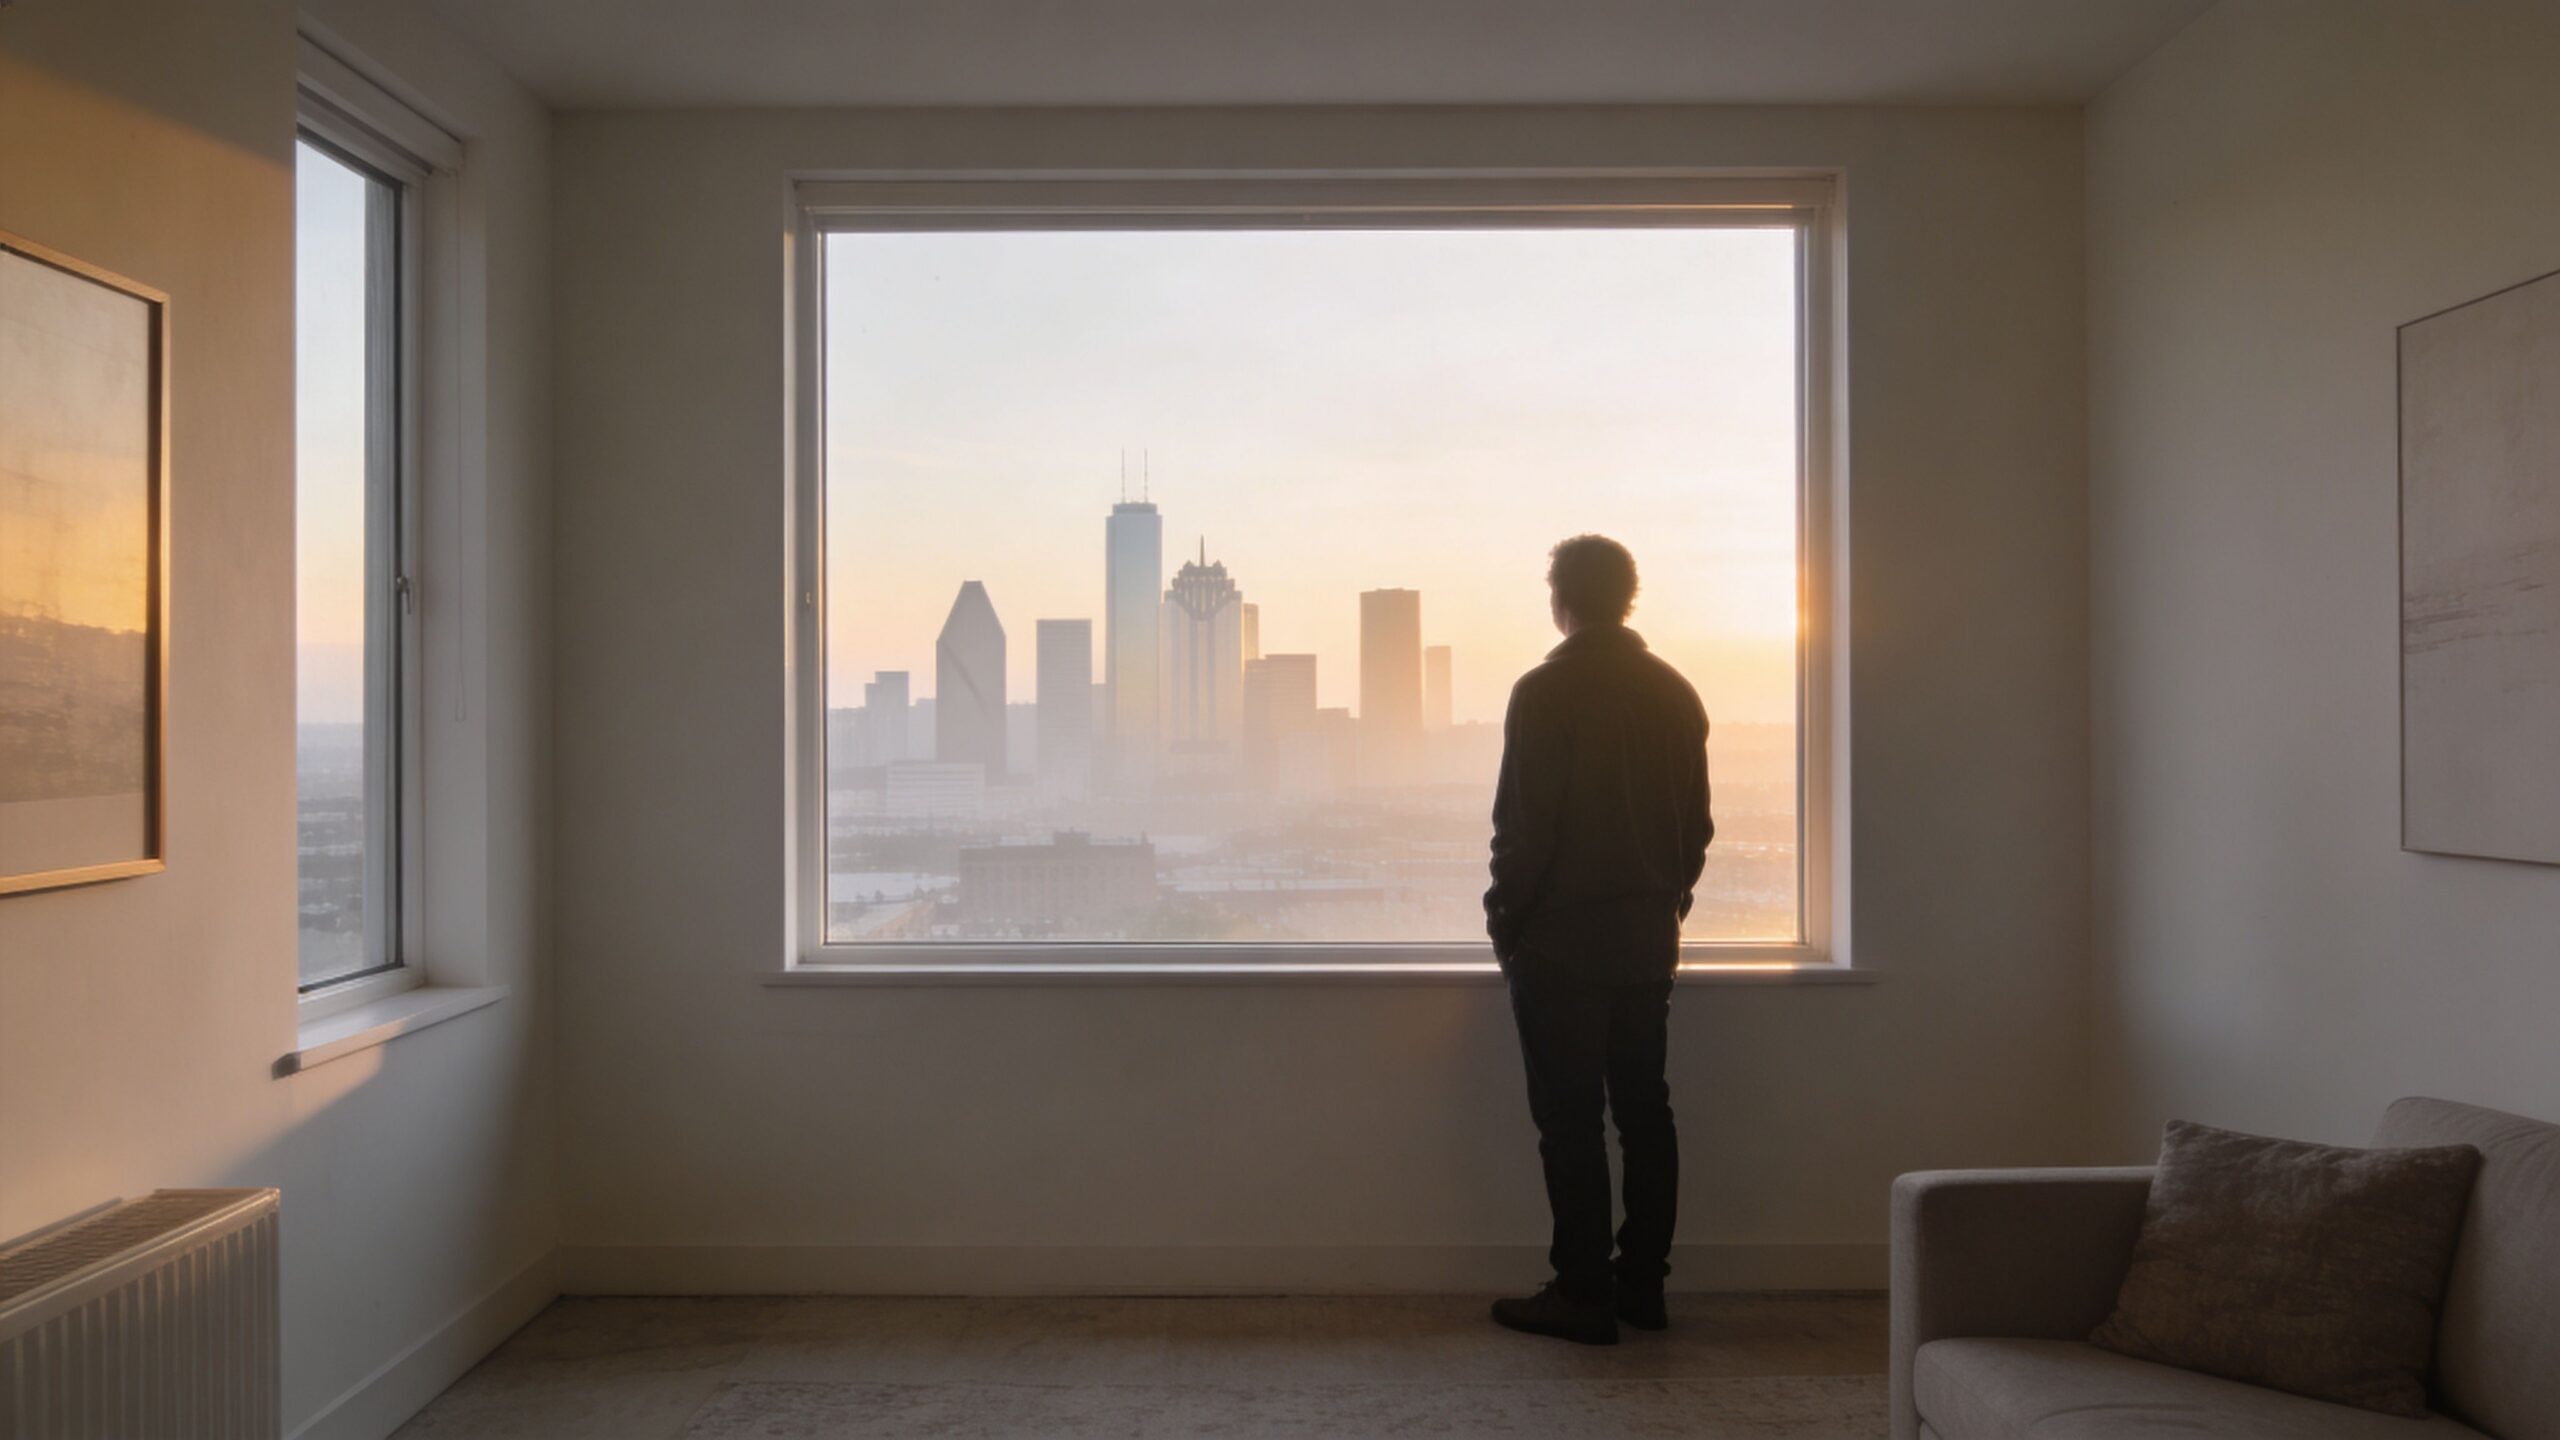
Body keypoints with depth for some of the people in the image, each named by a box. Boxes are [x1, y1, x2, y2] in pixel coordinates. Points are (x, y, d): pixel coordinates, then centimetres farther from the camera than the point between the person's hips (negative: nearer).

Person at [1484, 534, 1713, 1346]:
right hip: (1648, 940, 6)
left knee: (1571, 1121, 0)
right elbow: (1697, 823, 11)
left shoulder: (1544, 693, -13)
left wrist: (1504, 922, -3)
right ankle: (1643, 1281, 20)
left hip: (1560, 943, -6)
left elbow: (1524, 828, -15)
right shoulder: (1675, 693, 7)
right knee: (1645, 1110, 12)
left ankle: (1583, 1293, 5)